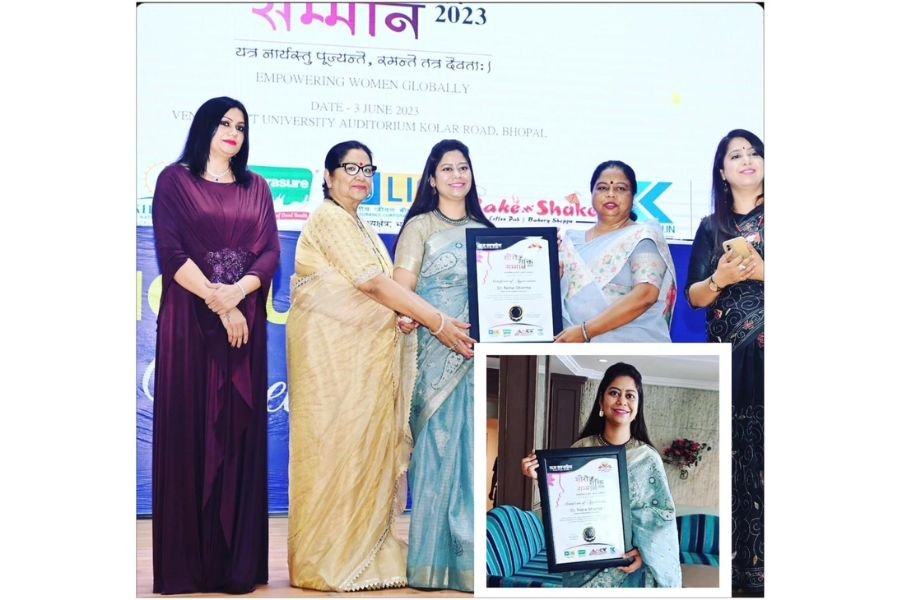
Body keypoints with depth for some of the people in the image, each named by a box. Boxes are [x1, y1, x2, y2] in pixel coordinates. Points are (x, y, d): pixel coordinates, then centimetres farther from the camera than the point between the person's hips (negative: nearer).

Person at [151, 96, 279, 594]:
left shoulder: (256, 188, 15)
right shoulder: (174, 180, 4)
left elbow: (270, 253, 6)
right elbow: (170, 253, -6)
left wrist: (236, 292, -12)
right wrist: (216, 301, -13)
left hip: (245, 321, 3)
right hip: (189, 321, -3)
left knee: (239, 433, 1)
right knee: (188, 432, -4)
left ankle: (237, 562, 5)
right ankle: (185, 563, 1)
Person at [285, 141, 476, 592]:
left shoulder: (363, 229, 21)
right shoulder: (328, 219, -8)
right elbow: (371, 282, -17)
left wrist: (404, 315, -5)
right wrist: (438, 322, -17)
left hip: (363, 352, 8)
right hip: (330, 348, -8)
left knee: (367, 448, 6)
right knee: (334, 446, -6)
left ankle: (361, 551, 11)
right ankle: (327, 559, 0)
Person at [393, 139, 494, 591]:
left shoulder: (484, 229, 17)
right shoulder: (419, 227, 4)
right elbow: (402, 291, -4)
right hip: (437, 354, -4)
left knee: (476, 452, 2)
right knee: (438, 449, -5)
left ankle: (473, 556, 8)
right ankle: (433, 560, 0)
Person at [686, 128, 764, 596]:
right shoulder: (711, 227, 12)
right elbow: (694, 297, 10)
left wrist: (761, 271, -15)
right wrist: (720, 279, -8)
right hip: (728, 357, 3)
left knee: (768, 453, -7)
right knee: (737, 455, 3)